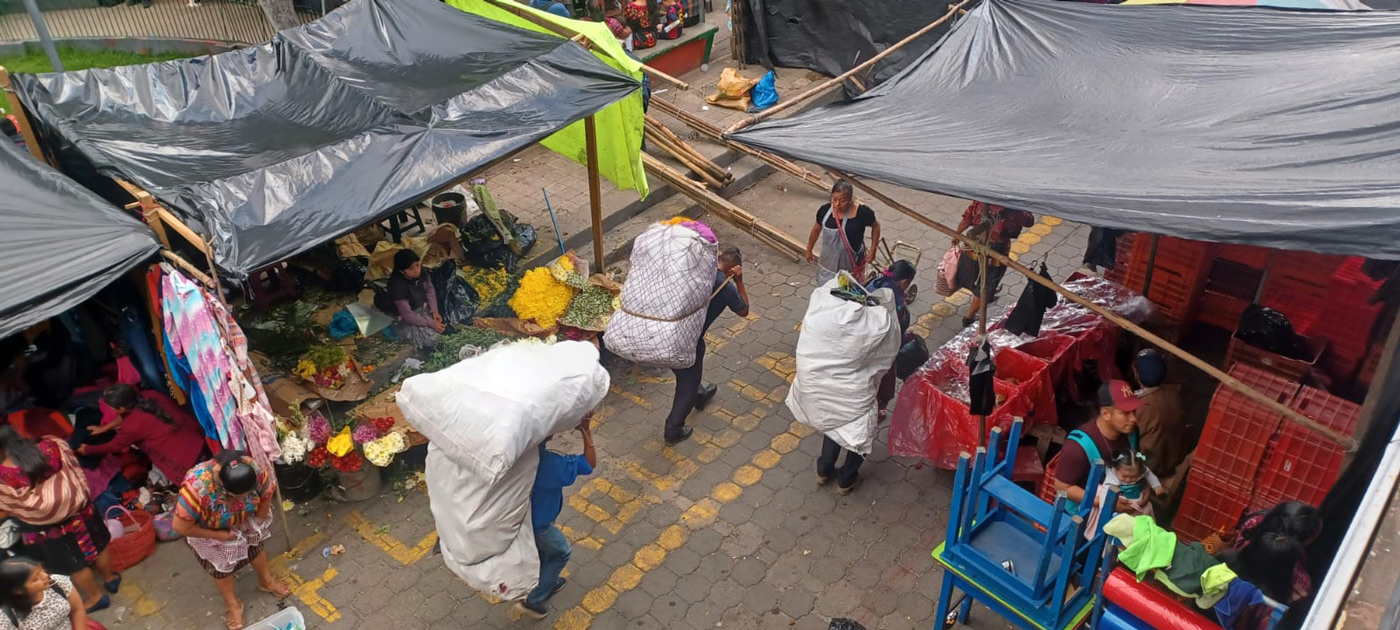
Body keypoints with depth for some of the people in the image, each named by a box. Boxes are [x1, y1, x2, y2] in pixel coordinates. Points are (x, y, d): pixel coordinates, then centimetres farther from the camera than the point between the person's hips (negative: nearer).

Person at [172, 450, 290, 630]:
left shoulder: (255, 471, -36)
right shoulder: (197, 489, -46)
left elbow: (267, 493, -13)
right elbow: (181, 527, -33)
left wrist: (258, 523, -5)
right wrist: (219, 535, -23)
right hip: (207, 529, -3)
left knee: (254, 544, 21)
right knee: (220, 564, 15)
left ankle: (266, 581, 49)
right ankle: (232, 603, 40)